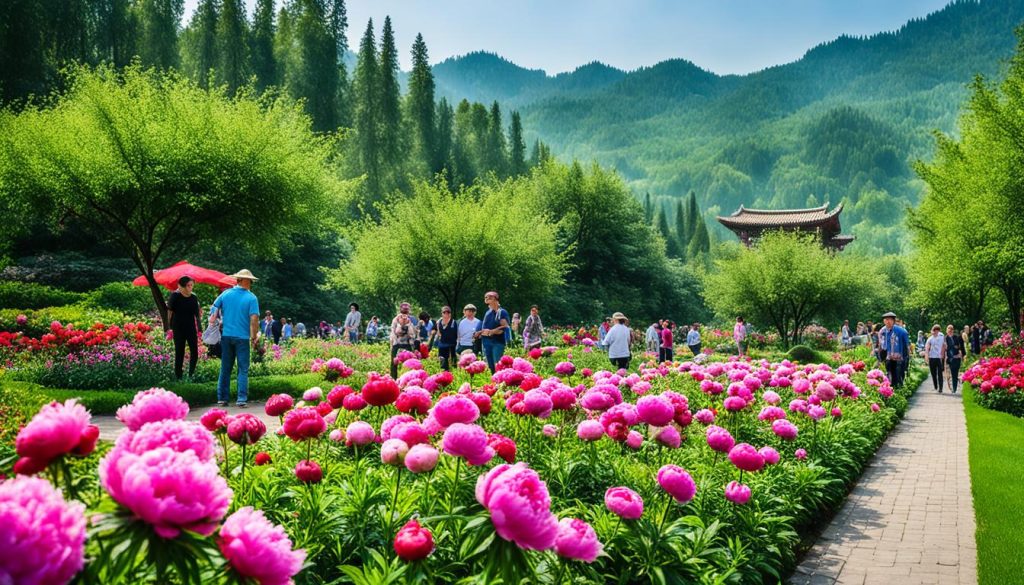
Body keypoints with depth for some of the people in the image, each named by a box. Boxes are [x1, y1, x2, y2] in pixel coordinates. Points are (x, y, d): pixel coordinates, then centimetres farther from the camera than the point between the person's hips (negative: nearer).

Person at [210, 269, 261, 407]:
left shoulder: (226, 294, 4)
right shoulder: (251, 298, -7)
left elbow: (215, 308, 11)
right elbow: (254, 320, -13)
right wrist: (254, 337, -3)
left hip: (226, 336, 4)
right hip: (242, 338, -4)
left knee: (225, 368, 12)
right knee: (243, 370, 3)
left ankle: (222, 398, 16)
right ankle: (241, 399, -2)